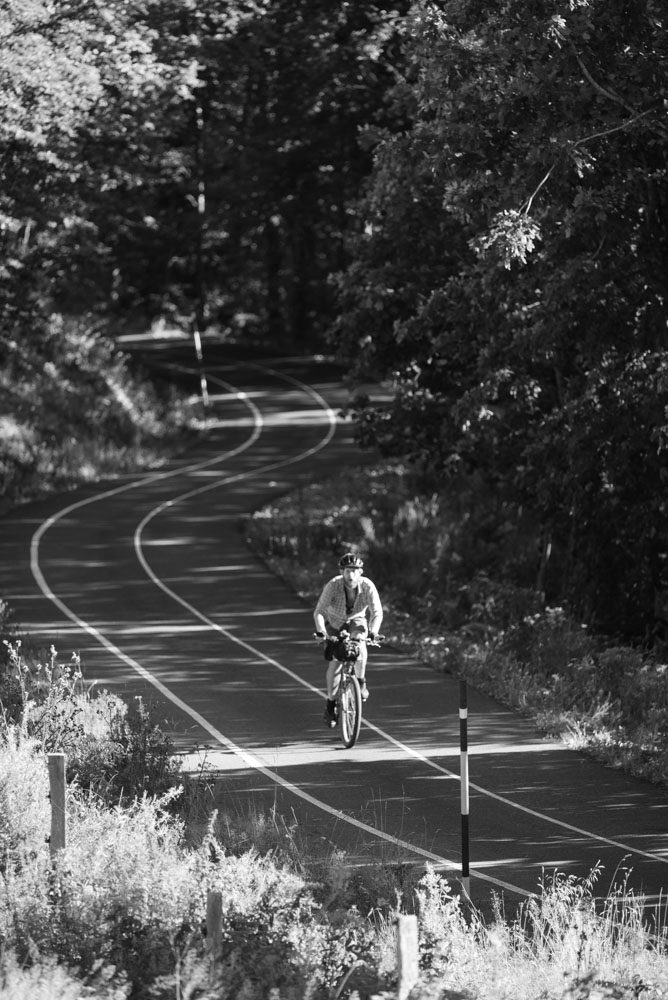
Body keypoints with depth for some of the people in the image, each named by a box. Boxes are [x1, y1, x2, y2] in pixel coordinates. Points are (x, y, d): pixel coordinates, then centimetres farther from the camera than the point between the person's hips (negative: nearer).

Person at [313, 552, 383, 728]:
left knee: (359, 648, -31)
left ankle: (361, 682, -7)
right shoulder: (333, 586, -29)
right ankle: (331, 704, 4)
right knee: (334, 662, -11)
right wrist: (321, 631, -47)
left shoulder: (368, 586, -26)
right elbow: (319, 611, -31)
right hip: (334, 623, 0)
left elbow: (377, 613, -28)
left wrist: (373, 632, -45)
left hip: (356, 621, 0)